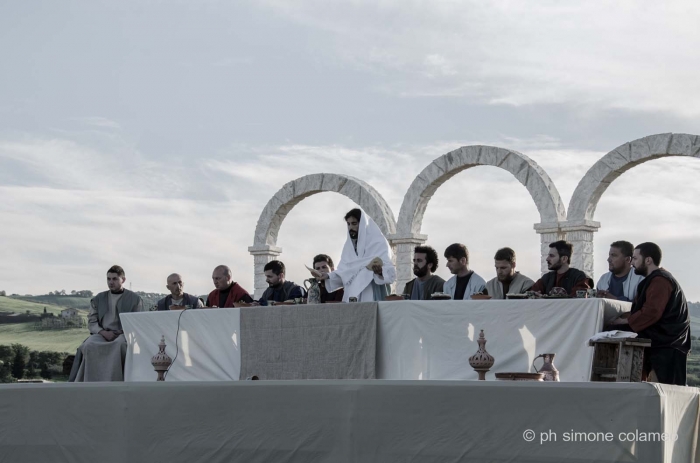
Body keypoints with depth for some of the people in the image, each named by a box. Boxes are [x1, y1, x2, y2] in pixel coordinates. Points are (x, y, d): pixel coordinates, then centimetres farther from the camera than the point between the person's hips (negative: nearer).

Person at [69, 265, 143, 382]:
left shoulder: (135, 299, 14)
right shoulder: (98, 299, 21)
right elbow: (91, 322, 13)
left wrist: (125, 333, -10)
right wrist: (103, 332, -7)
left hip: (124, 335, -2)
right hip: (101, 334, 2)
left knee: (119, 345, -40)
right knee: (89, 345, -32)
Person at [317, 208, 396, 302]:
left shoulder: (379, 244, -3)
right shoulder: (349, 246, 13)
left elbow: (390, 273, -11)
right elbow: (344, 272, 14)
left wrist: (380, 271, -32)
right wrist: (328, 276, -2)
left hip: (372, 297, -5)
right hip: (352, 297, 5)